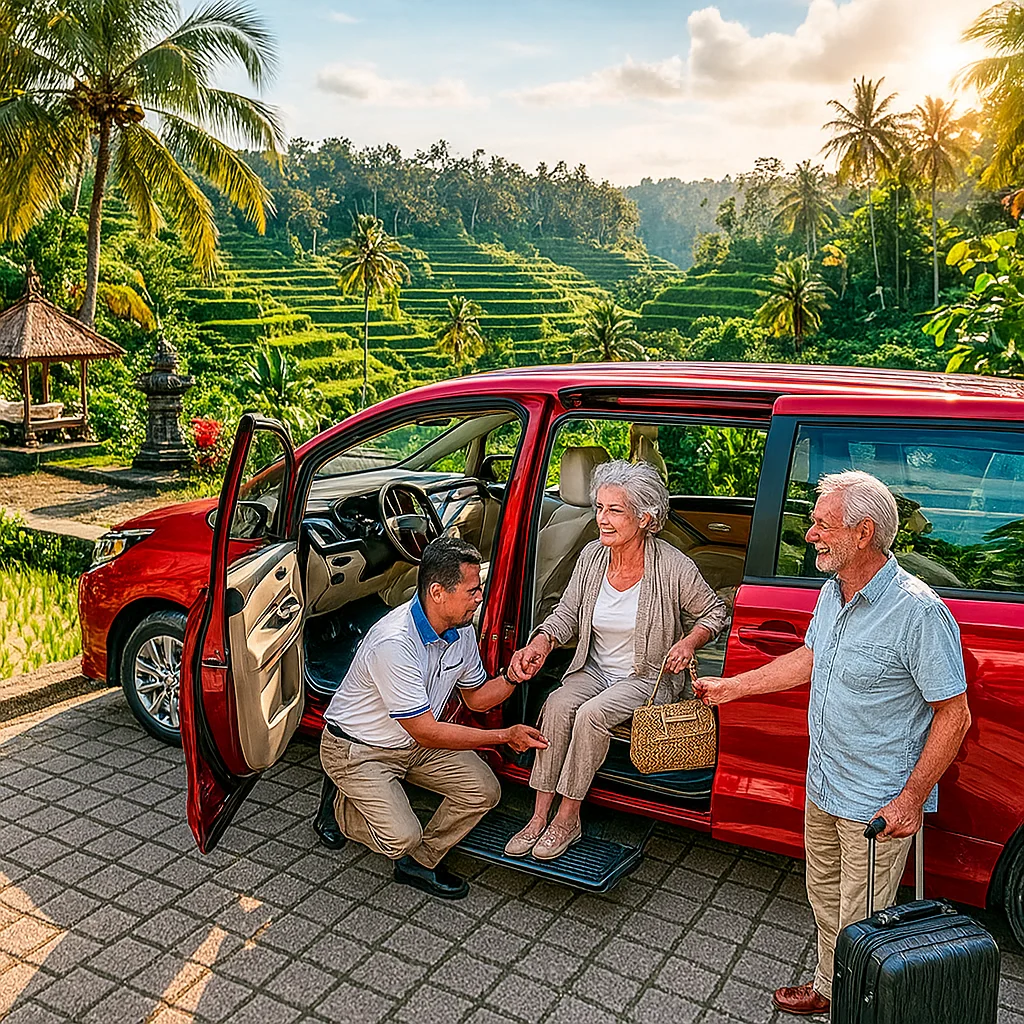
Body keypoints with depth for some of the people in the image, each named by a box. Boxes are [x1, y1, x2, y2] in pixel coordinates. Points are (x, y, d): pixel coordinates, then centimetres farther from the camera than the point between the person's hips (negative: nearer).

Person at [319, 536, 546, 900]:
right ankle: (345, 807, 10)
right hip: (359, 748, -7)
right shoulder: (393, 642, -34)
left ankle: (420, 863, 10)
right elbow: (426, 733, -28)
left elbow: (475, 696, 8)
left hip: (415, 741, 7)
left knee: (483, 790, -10)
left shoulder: (461, 629, -8)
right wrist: (506, 736, -22)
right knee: (403, 837, -22)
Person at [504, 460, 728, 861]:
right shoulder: (592, 556, -4)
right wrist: (540, 644, -18)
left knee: (591, 715, -29)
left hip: (648, 677, -4)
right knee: (557, 705, -25)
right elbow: (567, 613, 2)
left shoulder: (672, 566, -15)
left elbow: (715, 611, 0)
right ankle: (539, 817, -16)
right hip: (593, 669, 4)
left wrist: (690, 642, -18)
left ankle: (567, 819, -12)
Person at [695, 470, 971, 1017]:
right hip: (823, 788, 8)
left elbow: (954, 715, -19)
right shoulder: (832, 592, 1)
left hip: (878, 806, -8)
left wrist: (911, 799, -19)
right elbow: (810, 659, 17)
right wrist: (732, 687, 18)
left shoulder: (918, 612, -25)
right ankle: (828, 989, 46)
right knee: (825, 900, 25)